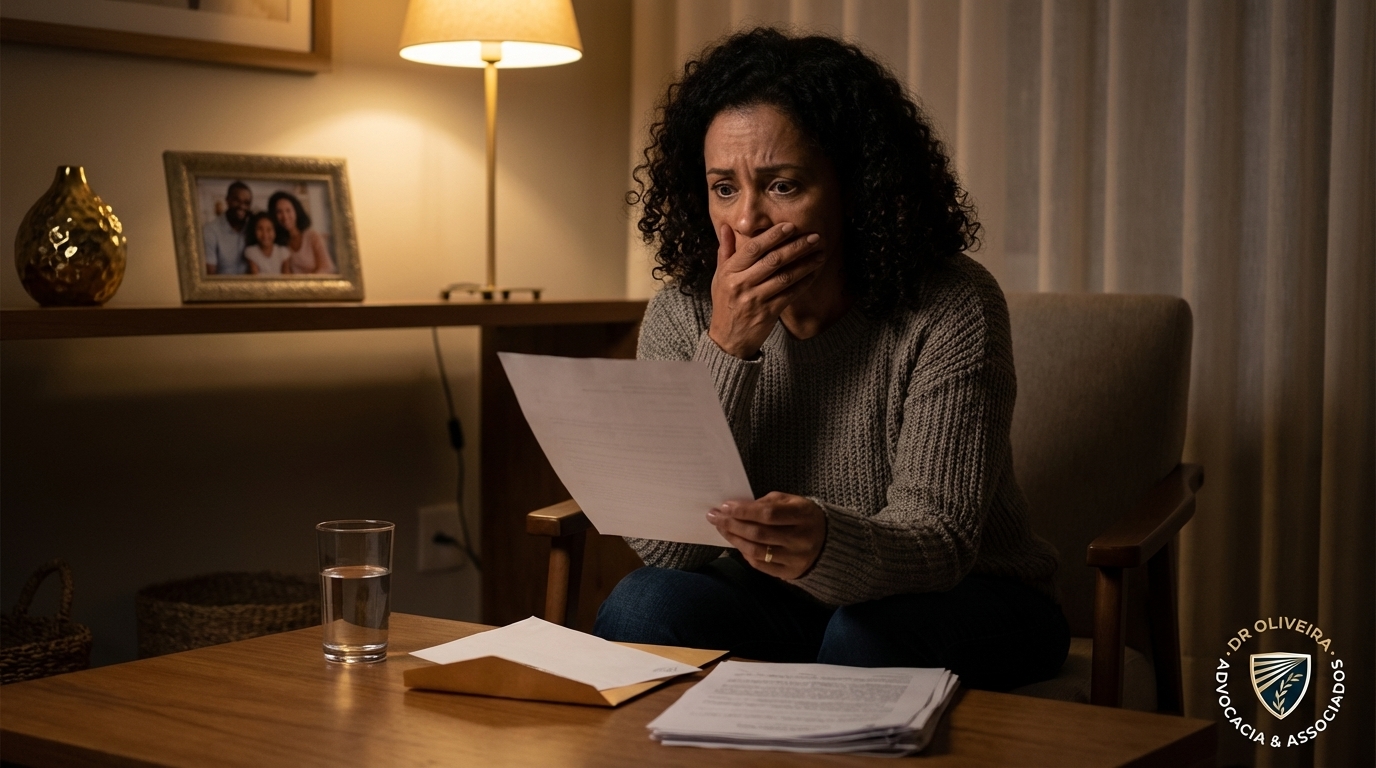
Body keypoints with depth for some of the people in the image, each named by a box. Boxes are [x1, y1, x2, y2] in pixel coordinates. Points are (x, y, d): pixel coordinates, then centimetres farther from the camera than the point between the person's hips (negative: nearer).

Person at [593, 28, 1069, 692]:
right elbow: (659, 545, -16)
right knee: (642, 608, -26)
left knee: (867, 639, -35)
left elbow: (940, 538, -24)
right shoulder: (683, 315, -8)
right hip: (775, 600, 3)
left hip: (965, 598, -2)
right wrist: (727, 350, -25)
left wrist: (827, 544, -49)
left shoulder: (950, 311, -17)